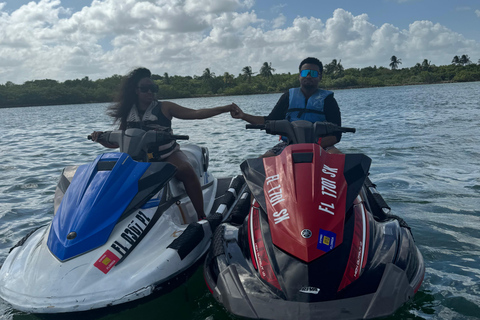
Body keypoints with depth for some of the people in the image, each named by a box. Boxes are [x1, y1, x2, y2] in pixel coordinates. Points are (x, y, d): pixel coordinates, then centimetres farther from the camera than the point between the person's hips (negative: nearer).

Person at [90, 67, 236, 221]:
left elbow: (196, 113, -4)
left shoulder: (164, 107, 2)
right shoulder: (128, 114, 11)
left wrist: (226, 108, -12)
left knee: (186, 170, -33)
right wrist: (100, 137, -4)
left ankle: (202, 216, -29)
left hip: (168, 154, -3)